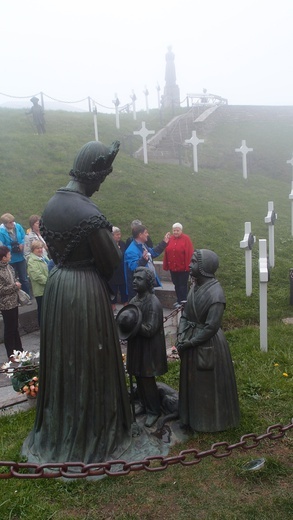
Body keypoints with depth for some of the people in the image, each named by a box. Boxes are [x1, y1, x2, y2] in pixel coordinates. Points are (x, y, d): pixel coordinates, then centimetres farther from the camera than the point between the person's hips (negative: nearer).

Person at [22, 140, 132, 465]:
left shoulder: (50, 206, 2)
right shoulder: (90, 215, -23)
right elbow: (112, 262, -12)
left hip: (55, 285, 8)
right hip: (87, 290, -8)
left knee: (60, 360, 21)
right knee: (89, 363, 9)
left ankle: (57, 431, 40)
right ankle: (93, 434, 28)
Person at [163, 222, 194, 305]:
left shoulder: (186, 239, -9)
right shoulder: (170, 239, 4)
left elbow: (189, 253, -12)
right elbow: (166, 253, 3)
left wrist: (188, 266, -15)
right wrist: (166, 266, 0)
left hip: (183, 268, -5)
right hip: (173, 267, 5)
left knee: (183, 285, 1)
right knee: (176, 285, 14)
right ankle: (179, 301, 26)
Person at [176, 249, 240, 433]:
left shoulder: (215, 294, -23)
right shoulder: (195, 286, 2)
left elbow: (211, 327, -22)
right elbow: (185, 314, 8)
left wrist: (189, 342, -16)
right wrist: (181, 336, -5)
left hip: (208, 345, -8)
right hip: (192, 341, 8)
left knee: (209, 385, 10)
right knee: (192, 382, 20)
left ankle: (210, 421, 30)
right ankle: (193, 417, 39)